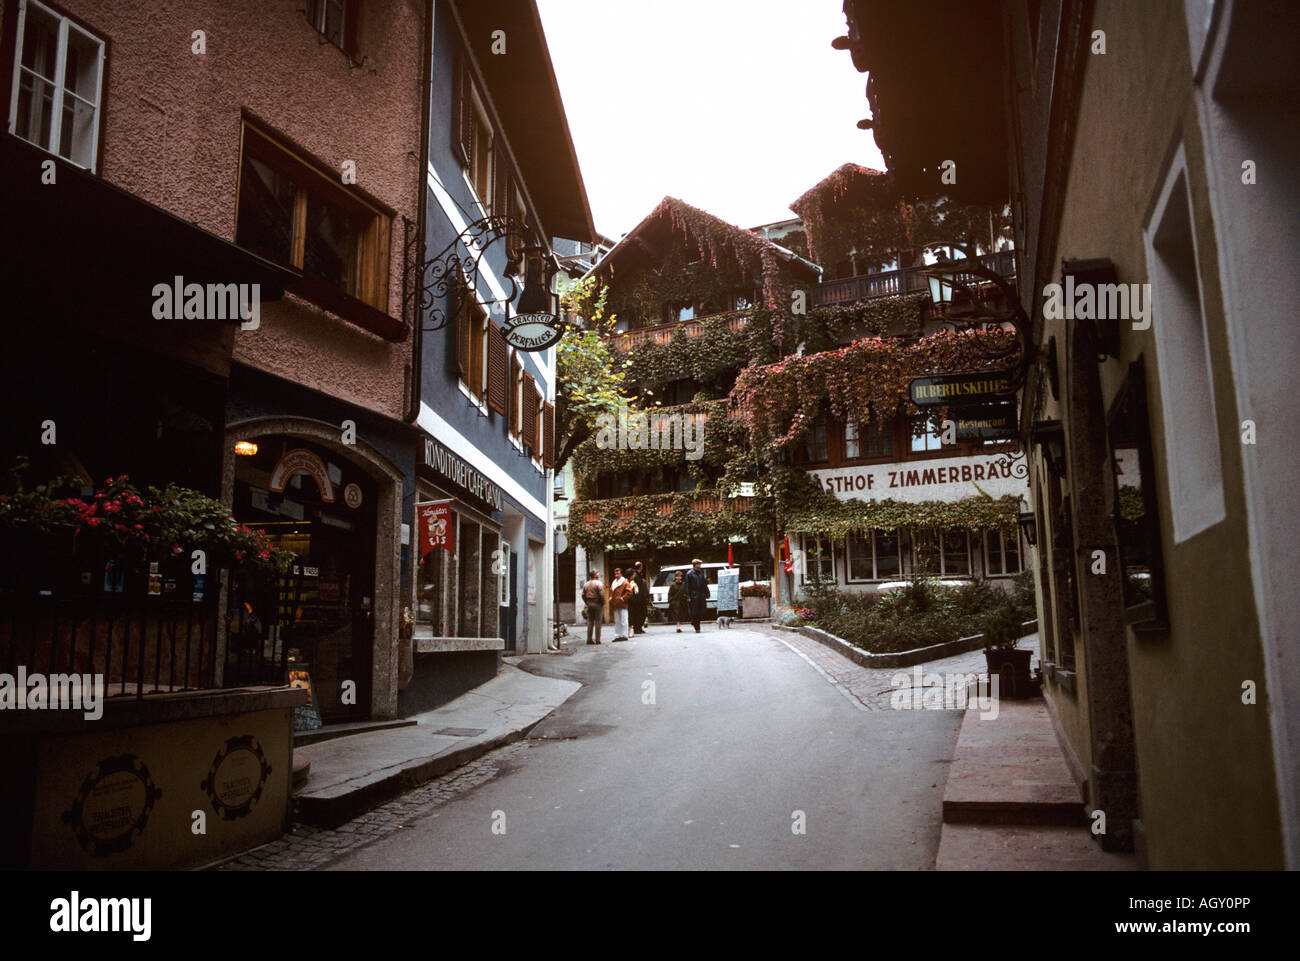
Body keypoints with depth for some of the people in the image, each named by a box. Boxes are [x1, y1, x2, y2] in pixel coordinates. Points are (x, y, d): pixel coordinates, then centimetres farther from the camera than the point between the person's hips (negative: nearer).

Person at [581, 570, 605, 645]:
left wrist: (587, 603, 16)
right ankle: (597, 640, 0)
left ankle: (589, 639, 9)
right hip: (597, 604, -5)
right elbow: (601, 595, -17)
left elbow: (583, 595, 10)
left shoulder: (586, 584, 9)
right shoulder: (599, 584, -10)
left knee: (590, 622, 10)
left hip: (589, 604, 5)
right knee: (598, 622, 0)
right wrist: (603, 603, -4)